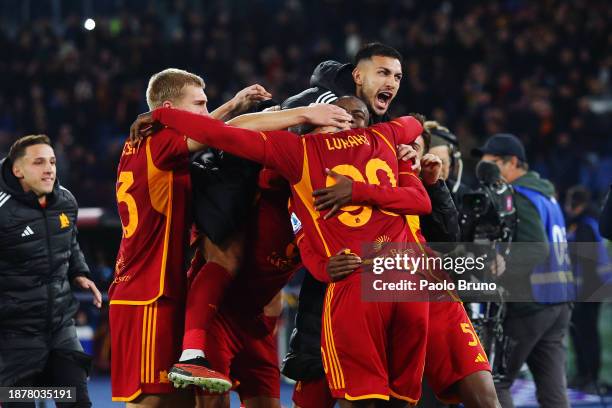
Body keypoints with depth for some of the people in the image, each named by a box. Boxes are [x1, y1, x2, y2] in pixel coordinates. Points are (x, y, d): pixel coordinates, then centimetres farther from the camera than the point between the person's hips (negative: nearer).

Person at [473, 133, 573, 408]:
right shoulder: (546, 194, 17)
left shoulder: (519, 197, -11)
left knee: (493, 383, 0)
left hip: (529, 303, -8)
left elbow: (536, 249, -23)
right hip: (559, 302, 8)